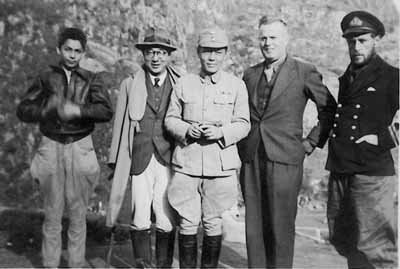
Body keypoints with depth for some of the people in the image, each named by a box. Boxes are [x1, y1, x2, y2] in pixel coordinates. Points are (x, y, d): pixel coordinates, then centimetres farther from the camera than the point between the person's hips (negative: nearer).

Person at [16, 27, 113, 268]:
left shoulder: (91, 80, 5)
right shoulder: (46, 78, 8)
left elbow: (106, 111, -10)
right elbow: (23, 110, 4)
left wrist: (79, 110, -25)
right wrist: (49, 108, -13)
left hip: (81, 149, 0)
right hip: (51, 149, 1)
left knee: (78, 214, 5)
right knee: (52, 214, 6)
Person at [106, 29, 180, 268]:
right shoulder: (130, 85, 10)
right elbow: (121, 124, 11)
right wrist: (116, 163, 8)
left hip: (169, 159, 0)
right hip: (140, 159, 1)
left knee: (167, 221, -1)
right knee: (140, 220, 0)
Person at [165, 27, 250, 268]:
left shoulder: (237, 86, 5)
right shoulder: (184, 83, 7)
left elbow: (243, 124, 5)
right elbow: (170, 119, 11)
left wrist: (221, 132, -14)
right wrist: (186, 130, -9)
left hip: (221, 164, 0)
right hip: (186, 163, 1)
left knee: (213, 223, 7)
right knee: (188, 223, 4)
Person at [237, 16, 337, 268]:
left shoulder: (304, 72, -2)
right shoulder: (250, 74, 12)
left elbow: (330, 108, 4)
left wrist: (311, 142, 0)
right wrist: (243, 143, 12)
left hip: (284, 159, -4)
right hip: (251, 160, 4)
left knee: (281, 227, 1)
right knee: (254, 226, 8)